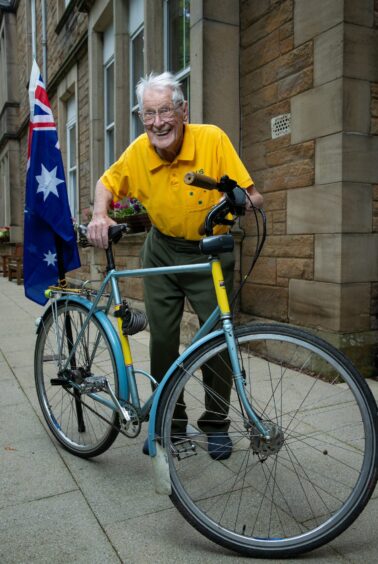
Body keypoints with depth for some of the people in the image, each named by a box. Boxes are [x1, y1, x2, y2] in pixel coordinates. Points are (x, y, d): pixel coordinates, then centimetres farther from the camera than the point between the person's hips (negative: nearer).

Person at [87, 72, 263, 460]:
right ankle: (171, 419, 23)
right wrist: (100, 215, -12)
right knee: (162, 338, 4)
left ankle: (216, 422, 19)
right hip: (162, 251, 3)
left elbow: (252, 197, -20)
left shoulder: (212, 139, -19)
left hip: (211, 253, -2)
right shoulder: (139, 150, -11)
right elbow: (108, 182, 7)